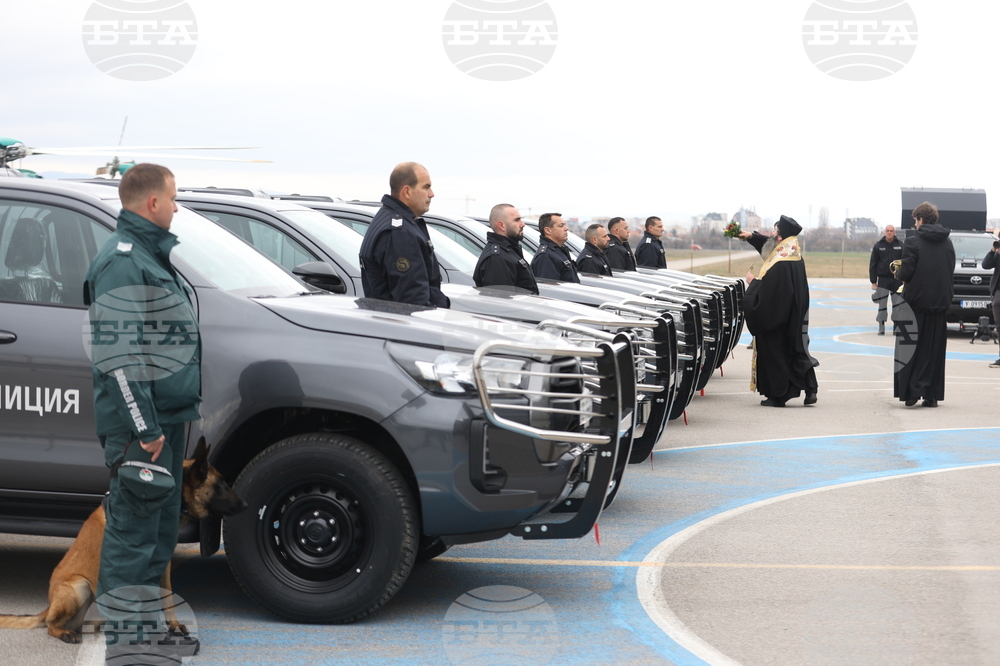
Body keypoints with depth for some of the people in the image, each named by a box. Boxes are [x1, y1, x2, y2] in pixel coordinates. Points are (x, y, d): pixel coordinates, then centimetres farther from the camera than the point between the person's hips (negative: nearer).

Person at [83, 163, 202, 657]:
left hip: (166, 417, 10)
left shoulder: (149, 254, 18)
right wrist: (145, 427, -22)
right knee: (134, 526, -4)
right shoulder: (122, 261, -15)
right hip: (140, 421, -10)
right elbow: (117, 356, -21)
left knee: (161, 525, 15)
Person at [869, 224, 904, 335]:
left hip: (897, 280, 0)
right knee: (882, 305, 1)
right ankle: (881, 327, 7)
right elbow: (873, 264, 3)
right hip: (883, 279, 0)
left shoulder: (900, 245, 3)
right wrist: (873, 281, -2)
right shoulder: (878, 245, 3)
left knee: (897, 305, 1)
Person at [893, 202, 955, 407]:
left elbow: (906, 273, -14)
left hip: (918, 300, -5)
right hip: (940, 302, 5)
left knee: (912, 346, 3)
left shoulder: (913, 241, -10)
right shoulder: (947, 243, 8)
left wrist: (898, 274, 8)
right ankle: (932, 395, 8)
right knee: (935, 349, 8)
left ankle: (912, 391, -4)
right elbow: (950, 272, 10)